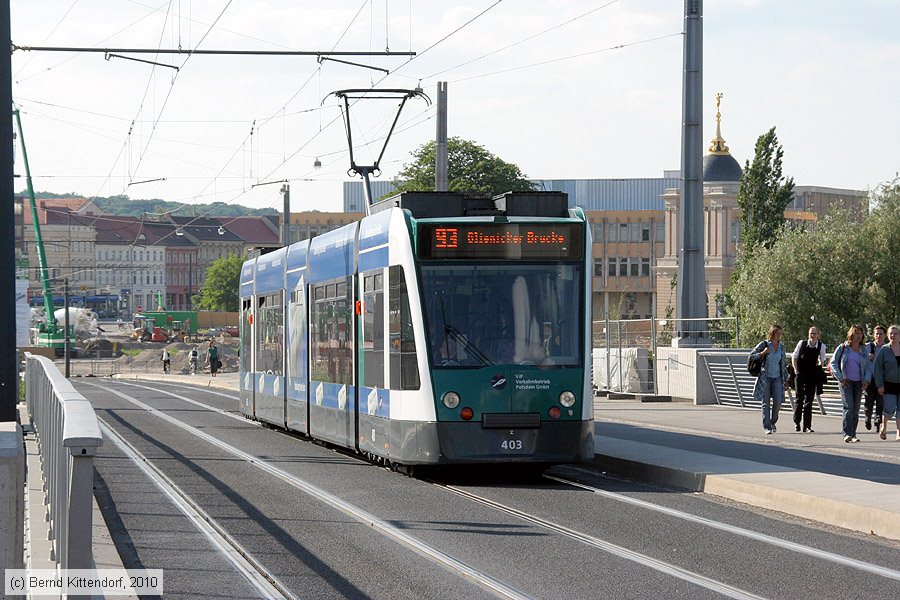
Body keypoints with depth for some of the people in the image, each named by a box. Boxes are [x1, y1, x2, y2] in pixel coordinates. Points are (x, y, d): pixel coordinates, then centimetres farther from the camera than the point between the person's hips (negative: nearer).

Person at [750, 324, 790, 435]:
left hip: (777, 378, 3)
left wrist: (785, 380, 15)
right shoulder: (764, 344, -2)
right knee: (765, 403, -3)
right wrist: (763, 353, -17)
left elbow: (783, 365, 16)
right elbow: (751, 356, -2)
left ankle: (773, 422, 13)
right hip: (765, 377, -3)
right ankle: (766, 427, 0)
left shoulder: (781, 347, 10)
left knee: (778, 401, -10)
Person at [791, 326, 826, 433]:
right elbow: (794, 357, 5)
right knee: (799, 398, -2)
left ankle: (807, 426, 2)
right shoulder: (802, 343, -5)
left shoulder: (821, 346, -1)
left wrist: (821, 364, -3)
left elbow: (822, 360, 15)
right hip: (800, 374, -1)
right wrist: (795, 369, -2)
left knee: (809, 400, 0)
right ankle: (796, 422, 16)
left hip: (812, 375, 1)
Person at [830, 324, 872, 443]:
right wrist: (840, 378, -7)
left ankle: (853, 434, 14)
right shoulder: (843, 348, 0)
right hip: (846, 382, -4)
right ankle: (847, 434, -21)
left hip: (859, 383, 4)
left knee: (856, 409, 5)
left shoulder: (863, 350, 9)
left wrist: (866, 380, -3)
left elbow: (868, 366, 11)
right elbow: (833, 363, 0)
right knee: (849, 407, -16)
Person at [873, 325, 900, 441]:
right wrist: (880, 385, -8)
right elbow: (878, 369, -2)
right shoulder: (884, 350, -1)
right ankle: (883, 427, 17)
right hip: (889, 385, -2)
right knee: (890, 409, -9)